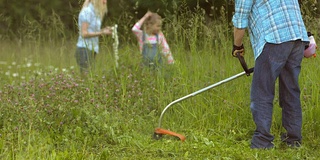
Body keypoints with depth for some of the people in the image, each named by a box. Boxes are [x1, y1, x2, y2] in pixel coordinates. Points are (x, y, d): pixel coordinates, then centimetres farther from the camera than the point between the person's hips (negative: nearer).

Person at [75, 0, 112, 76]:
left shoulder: (95, 12, 17)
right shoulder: (87, 11, -10)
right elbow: (84, 33, -15)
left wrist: (104, 30, 3)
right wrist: (101, 33, -13)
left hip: (91, 50, 9)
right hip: (85, 50, -9)